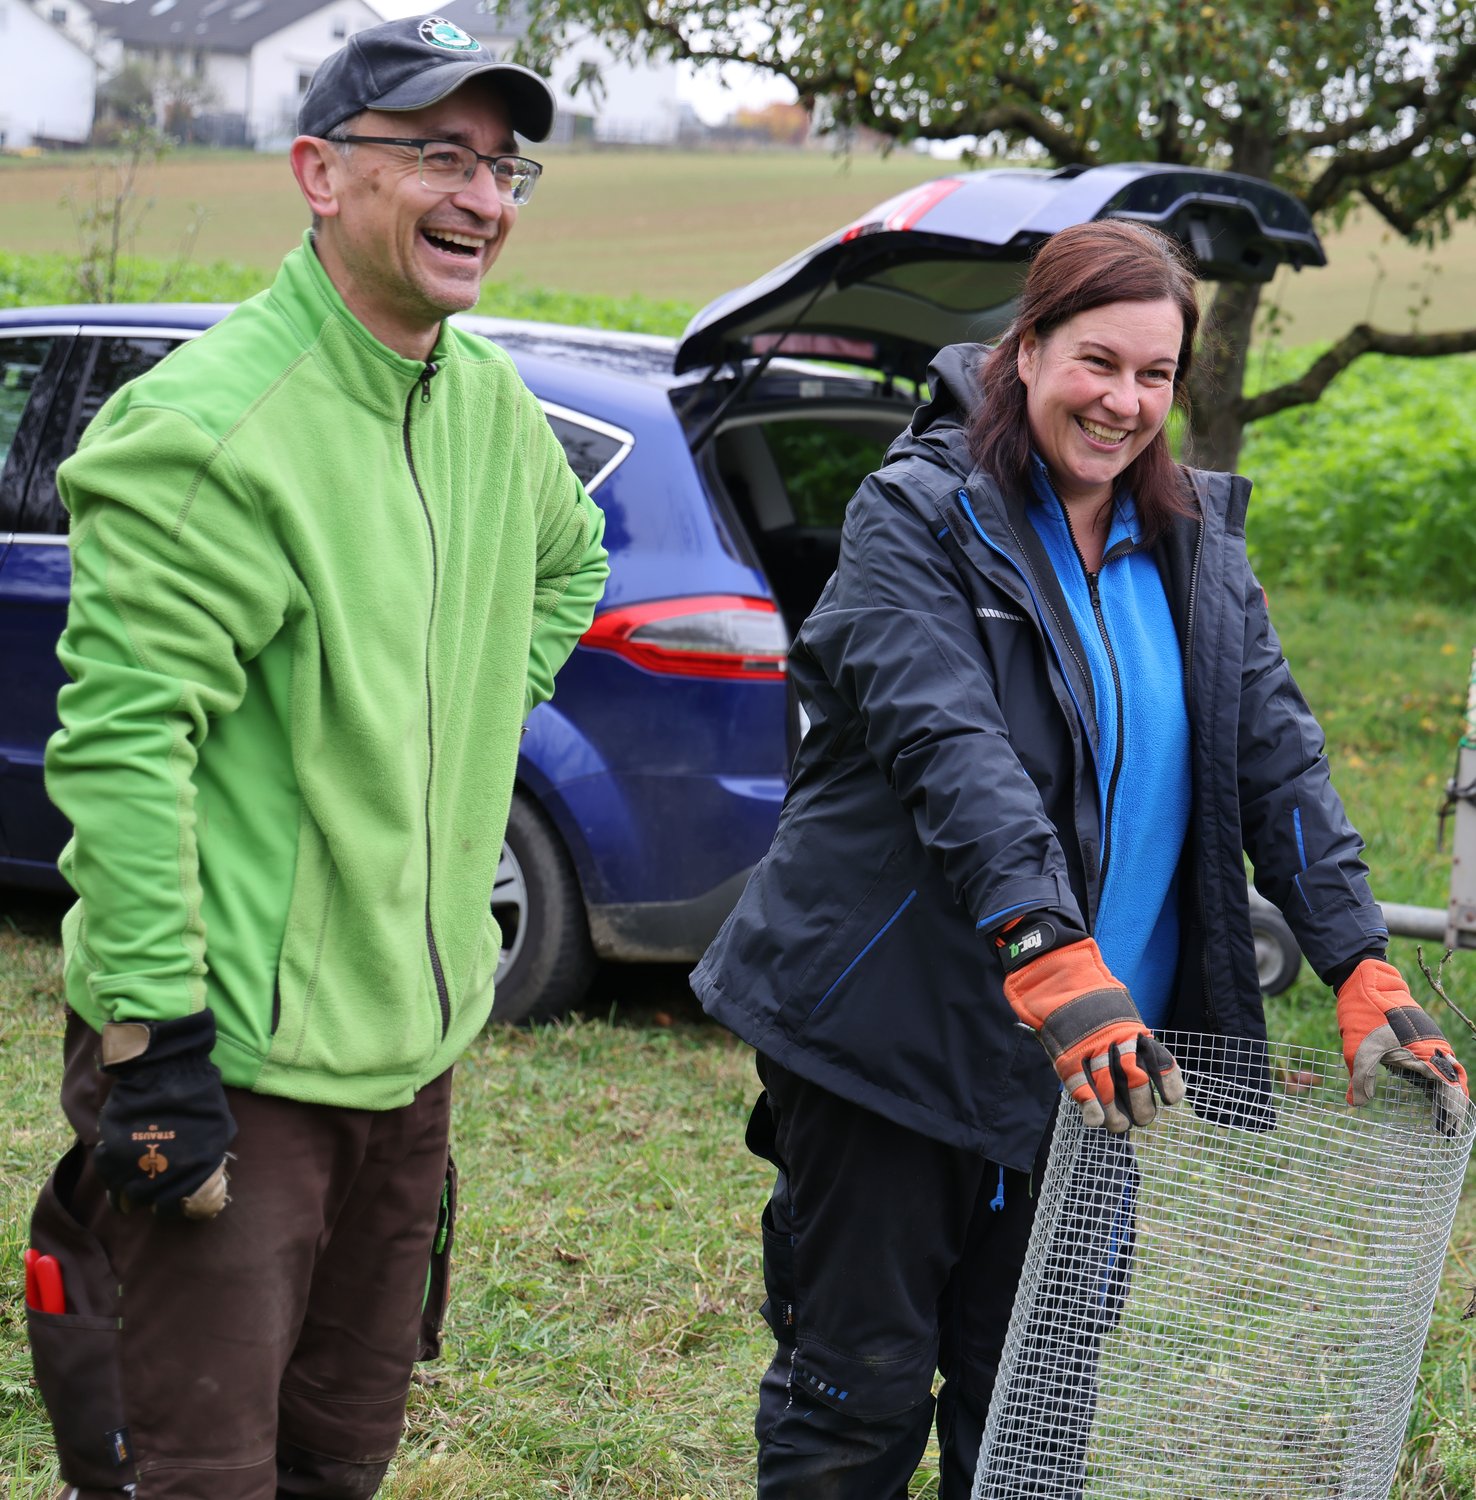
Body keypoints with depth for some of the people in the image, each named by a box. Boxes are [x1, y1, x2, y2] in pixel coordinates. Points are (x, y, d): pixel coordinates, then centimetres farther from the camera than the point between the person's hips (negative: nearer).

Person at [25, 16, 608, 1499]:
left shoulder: (488, 403, 7)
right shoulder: (214, 427, -20)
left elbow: (567, 559, 30)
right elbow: (117, 743, -23)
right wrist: (155, 1041, -24)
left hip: (409, 1041, 8)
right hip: (227, 1052, -8)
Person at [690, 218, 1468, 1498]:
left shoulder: (1193, 541, 9)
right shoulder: (917, 515, -9)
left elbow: (1278, 756, 4)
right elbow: (950, 748, -23)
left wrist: (1363, 967, -9)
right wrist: (1053, 958, -36)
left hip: (1099, 1052, 5)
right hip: (896, 1036, -5)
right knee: (860, 1389, 3)